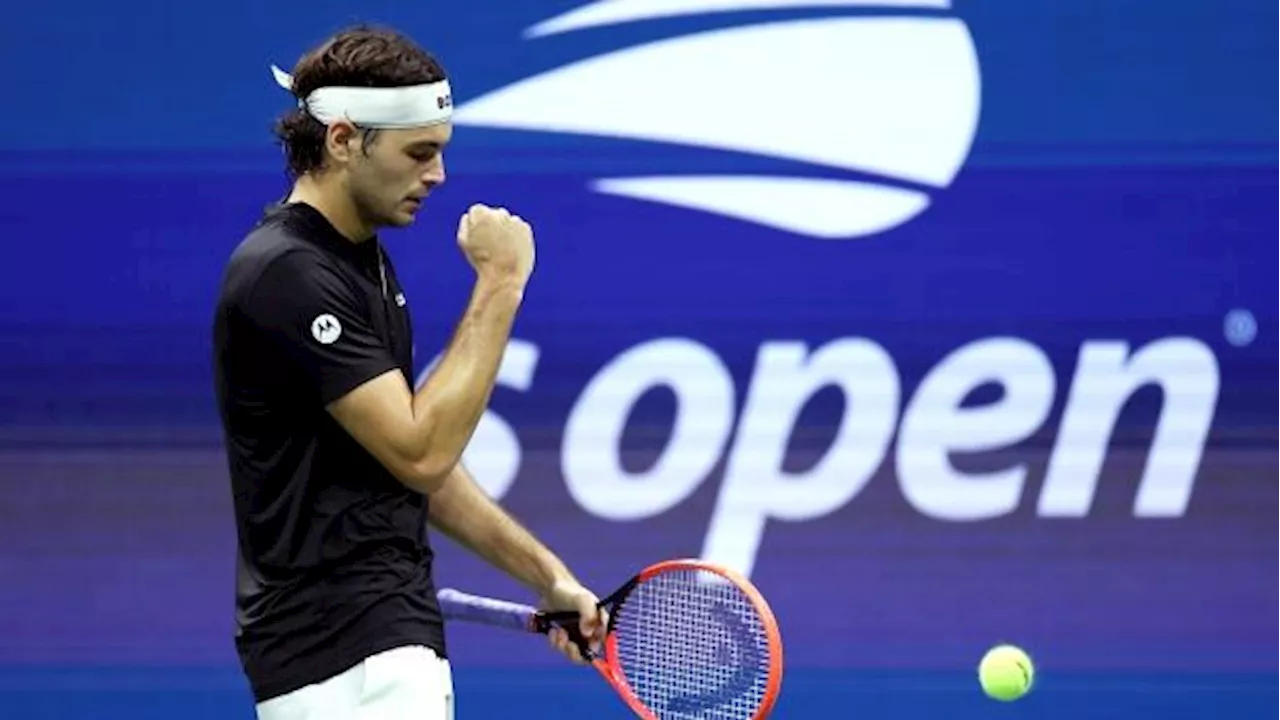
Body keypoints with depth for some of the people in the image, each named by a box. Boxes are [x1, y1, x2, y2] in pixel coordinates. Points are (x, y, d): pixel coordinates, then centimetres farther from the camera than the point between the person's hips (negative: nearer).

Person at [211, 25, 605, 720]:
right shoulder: (287, 273, -16)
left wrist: (546, 575, 15)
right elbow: (421, 452, -20)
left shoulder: (362, 260, 16)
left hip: (387, 642, 10)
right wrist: (499, 283, -15)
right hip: (348, 663, -10)